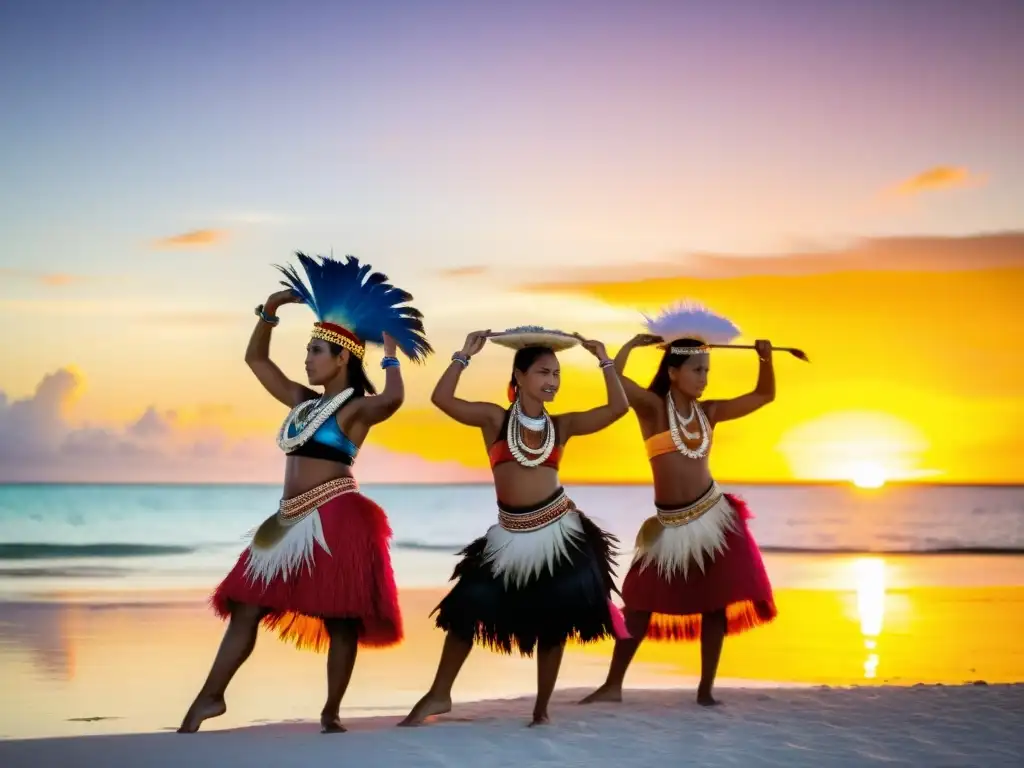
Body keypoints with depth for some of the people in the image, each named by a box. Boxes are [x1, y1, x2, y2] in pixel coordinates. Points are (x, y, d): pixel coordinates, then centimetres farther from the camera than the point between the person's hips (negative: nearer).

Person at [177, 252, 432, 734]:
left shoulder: (357, 407, -6)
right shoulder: (303, 402, 17)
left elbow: (392, 399, -30)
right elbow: (255, 359, 24)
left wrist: (391, 356, -13)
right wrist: (270, 311, 15)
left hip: (335, 519, -8)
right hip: (291, 520, 8)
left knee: (339, 618, -2)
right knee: (246, 605, 7)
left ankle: (331, 713, 5)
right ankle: (210, 697, 11)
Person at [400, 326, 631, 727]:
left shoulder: (562, 425, 4)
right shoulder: (495, 419, -1)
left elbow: (618, 407, -2)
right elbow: (442, 399, -13)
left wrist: (603, 360, 0)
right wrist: (466, 354, -11)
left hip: (559, 532, 1)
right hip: (511, 536, -1)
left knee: (554, 623, 4)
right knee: (468, 606, 1)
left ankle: (541, 710, 17)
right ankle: (439, 695, 16)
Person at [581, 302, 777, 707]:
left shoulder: (709, 412, 6)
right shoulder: (653, 406, -6)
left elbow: (764, 396, 14)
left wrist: (766, 360, 0)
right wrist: (635, 343, -12)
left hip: (712, 516, 3)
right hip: (670, 526, -3)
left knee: (716, 603, 3)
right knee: (642, 602, 5)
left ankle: (705, 690, 12)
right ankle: (613, 685, 13)